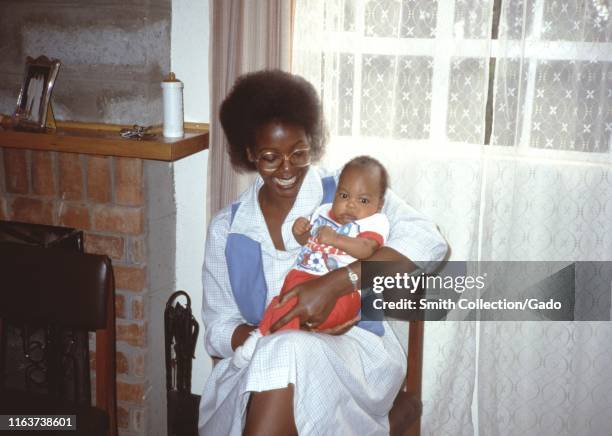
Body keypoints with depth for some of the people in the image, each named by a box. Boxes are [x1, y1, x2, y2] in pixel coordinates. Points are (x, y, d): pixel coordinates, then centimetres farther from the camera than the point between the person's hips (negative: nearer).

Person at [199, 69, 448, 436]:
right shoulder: (226, 229, 9)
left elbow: (427, 242, -14)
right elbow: (219, 330, 8)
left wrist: (335, 283, -25)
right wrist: (281, 333, -13)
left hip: (356, 352, -2)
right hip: (259, 359, 2)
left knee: (287, 355, -34)